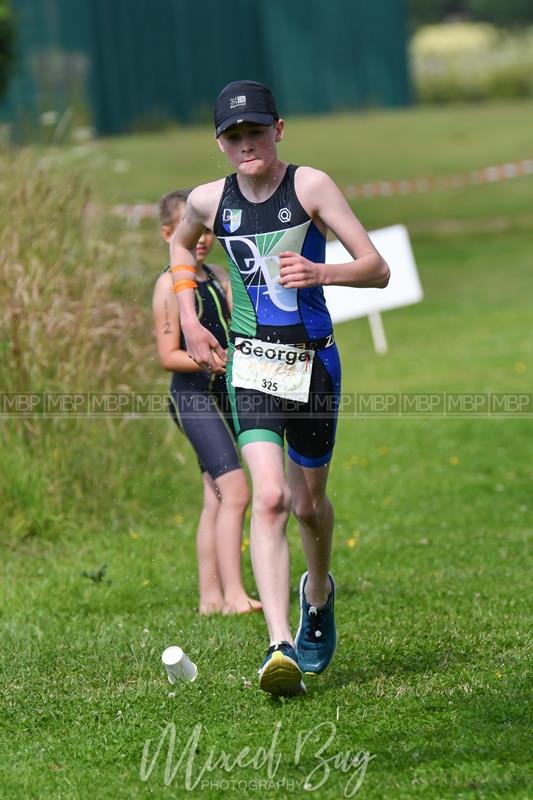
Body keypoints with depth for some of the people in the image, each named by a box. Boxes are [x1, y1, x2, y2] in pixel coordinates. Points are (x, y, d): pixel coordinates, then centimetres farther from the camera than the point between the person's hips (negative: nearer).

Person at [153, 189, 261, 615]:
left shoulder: (218, 278, 13)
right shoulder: (171, 284, -9)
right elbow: (169, 355, -12)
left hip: (225, 393, 8)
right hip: (193, 397, -8)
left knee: (217, 498, 7)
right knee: (235, 492, -17)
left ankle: (211, 596, 10)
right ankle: (233, 595, -19)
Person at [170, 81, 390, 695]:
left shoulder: (310, 186, -9)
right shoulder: (209, 201, 0)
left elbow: (377, 269, -10)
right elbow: (181, 245, 25)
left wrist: (321, 272, -29)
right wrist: (190, 322, 15)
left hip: (313, 361, 0)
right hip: (250, 363, 0)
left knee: (308, 501, 14)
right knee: (269, 496, -18)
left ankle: (318, 591, 48)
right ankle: (281, 648, -25)